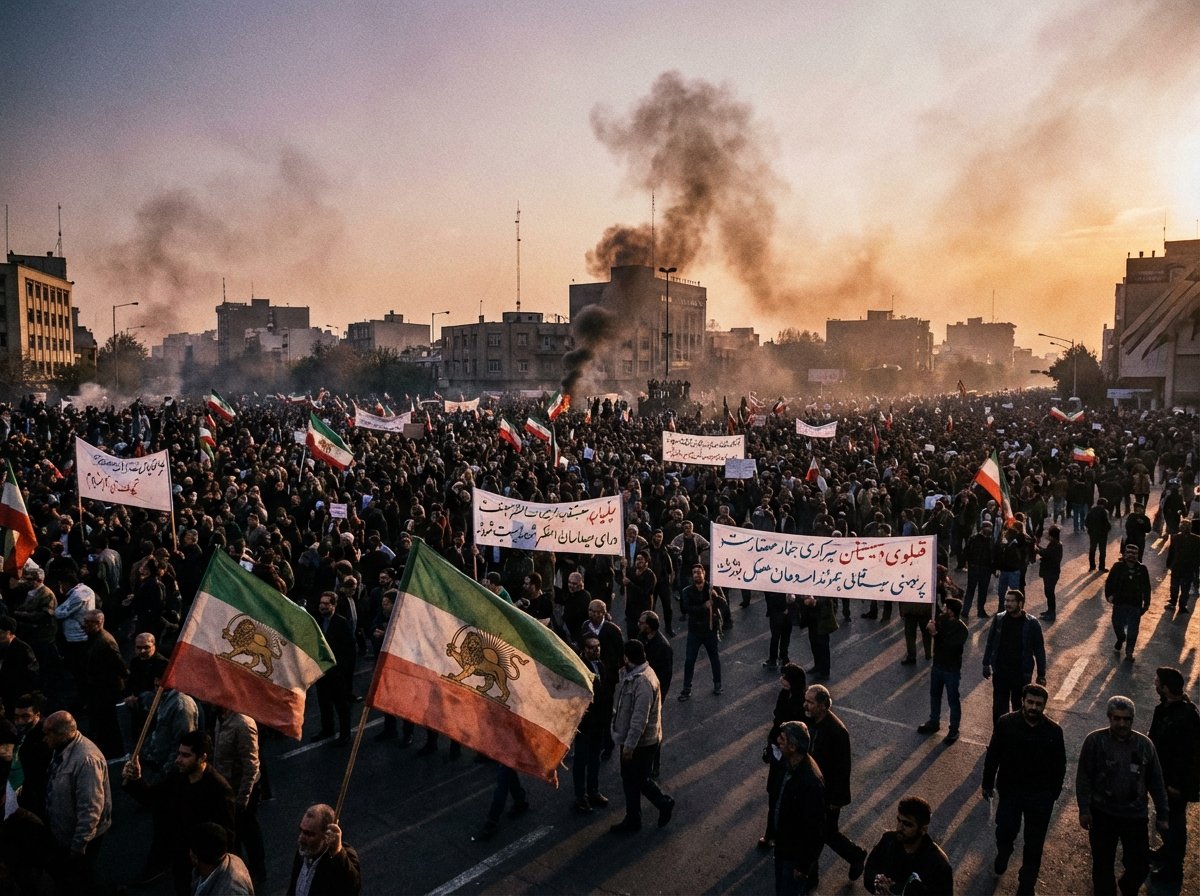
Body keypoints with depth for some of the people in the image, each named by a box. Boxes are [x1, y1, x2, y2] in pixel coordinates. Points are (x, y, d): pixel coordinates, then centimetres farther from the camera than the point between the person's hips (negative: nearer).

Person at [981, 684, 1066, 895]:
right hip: (1010, 790, 0)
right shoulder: (1006, 723, -12)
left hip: (1041, 797, 0)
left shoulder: (1054, 731, -12)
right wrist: (988, 784, 3)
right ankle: (1003, 854, 45)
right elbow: (992, 756, -3)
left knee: (1034, 844, 11)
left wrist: (1054, 793, 3)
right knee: (1005, 830, 8)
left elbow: (1059, 766, 0)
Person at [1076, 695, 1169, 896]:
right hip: (1102, 815, -2)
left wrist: (1162, 816, 7)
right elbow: (1083, 777, -6)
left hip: (1135, 816, 2)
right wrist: (1084, 809, -11)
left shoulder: (1145, 744, 0)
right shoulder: (1095, 740, -9)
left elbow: (1156, 783, 7)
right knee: (1102, 866, 9)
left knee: (1140, 867, 6)